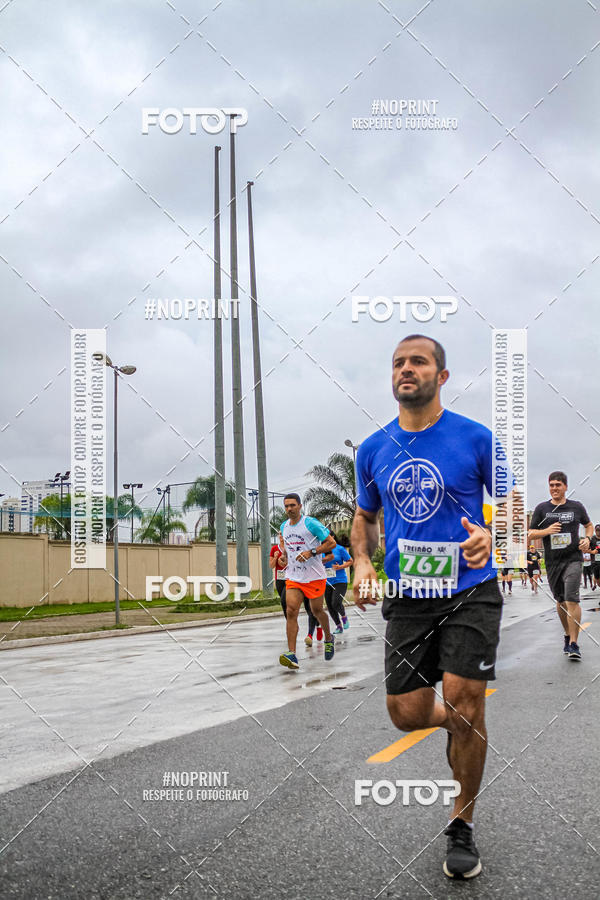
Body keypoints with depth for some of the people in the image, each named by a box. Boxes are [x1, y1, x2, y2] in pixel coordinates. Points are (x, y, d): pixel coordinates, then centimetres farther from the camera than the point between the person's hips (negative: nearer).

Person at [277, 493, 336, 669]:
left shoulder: (311, 523, -11)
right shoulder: (284, 527, 9)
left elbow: (331, 543, -10)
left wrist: (311, 552, -20)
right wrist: (284, 556, 7)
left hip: (314, 576, -4)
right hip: (293, 577, 4)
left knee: (317, 611, 8)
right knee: (291, 611, -12)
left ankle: (328, 639, 40)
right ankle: (292, 655, -19)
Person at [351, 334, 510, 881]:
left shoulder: (475, 438, -4)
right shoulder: (373, 449, 6)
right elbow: (365, 517, 19)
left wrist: (490, 536, -19)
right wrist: (363, 561, -1)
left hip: (470, 593, -3)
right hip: (407, 597, 3)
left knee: (464, 702, -10)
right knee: (407, 714, 0)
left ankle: (462, 827, 12)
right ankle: (458, 722, 38)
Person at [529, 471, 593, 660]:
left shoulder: (577, 507, 4)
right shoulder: (542, 508, 4)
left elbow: (589, 525, 20)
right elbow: (531, 533, 5)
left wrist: (587, 538, 0)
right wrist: (547, 531, -14)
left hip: (573, 559, -2)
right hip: (552, 562, 2)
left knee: (571, 600, -14)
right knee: (560, 601, 12)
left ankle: (574, 644, -13)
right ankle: (567, 635, 32)